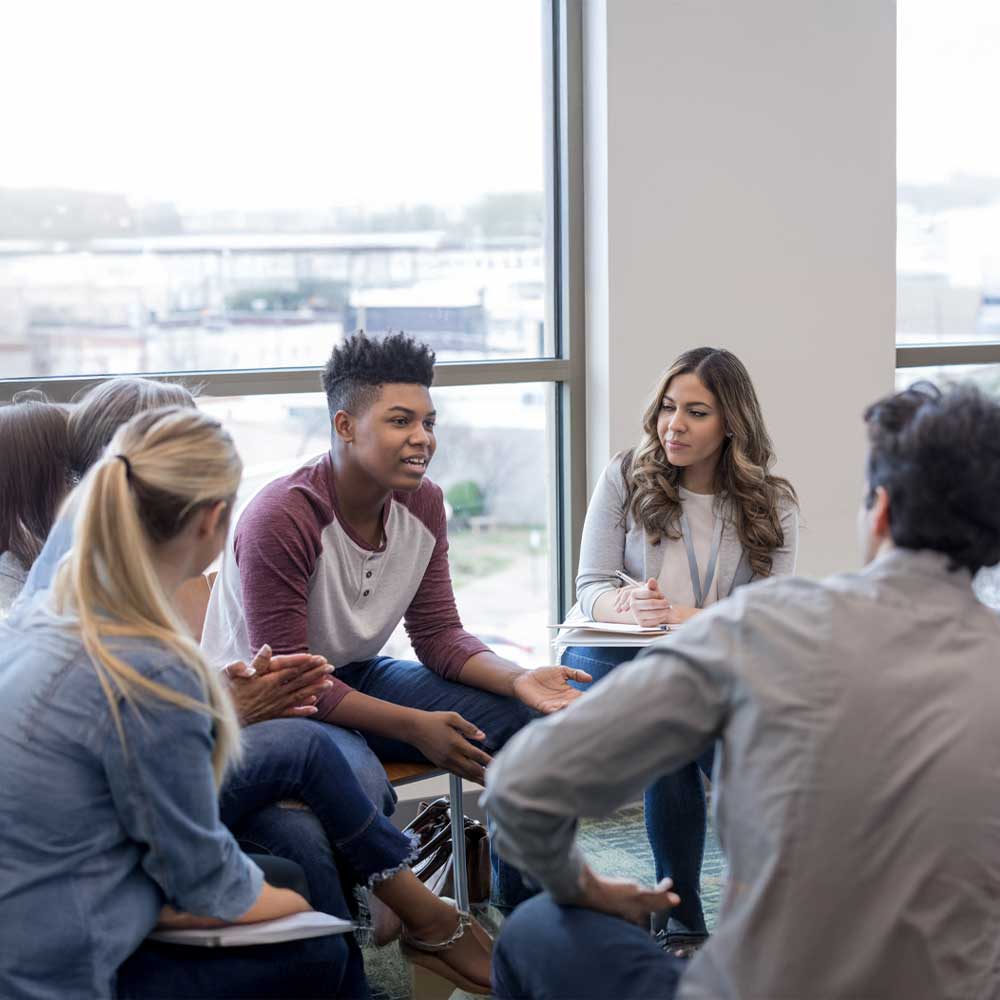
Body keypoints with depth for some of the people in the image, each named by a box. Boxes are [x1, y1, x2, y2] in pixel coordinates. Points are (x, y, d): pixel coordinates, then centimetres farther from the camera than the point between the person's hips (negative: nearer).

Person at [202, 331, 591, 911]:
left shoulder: (423, 503, -4)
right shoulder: (281, 520, -26)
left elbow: (438, 634, 1)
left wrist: (519, 680, -19)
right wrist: (414, 727, -30)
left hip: (359, 676, 8)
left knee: (525, 719, -6)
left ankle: (523, 907, 9)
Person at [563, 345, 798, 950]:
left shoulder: (772, 505, 3)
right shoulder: (627, 477, 2)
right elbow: (590, 587, -1)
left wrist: (684, 617, -25)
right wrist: (633, 608, -26)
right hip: (618, 660, -1)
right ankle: (682, 917, -14)